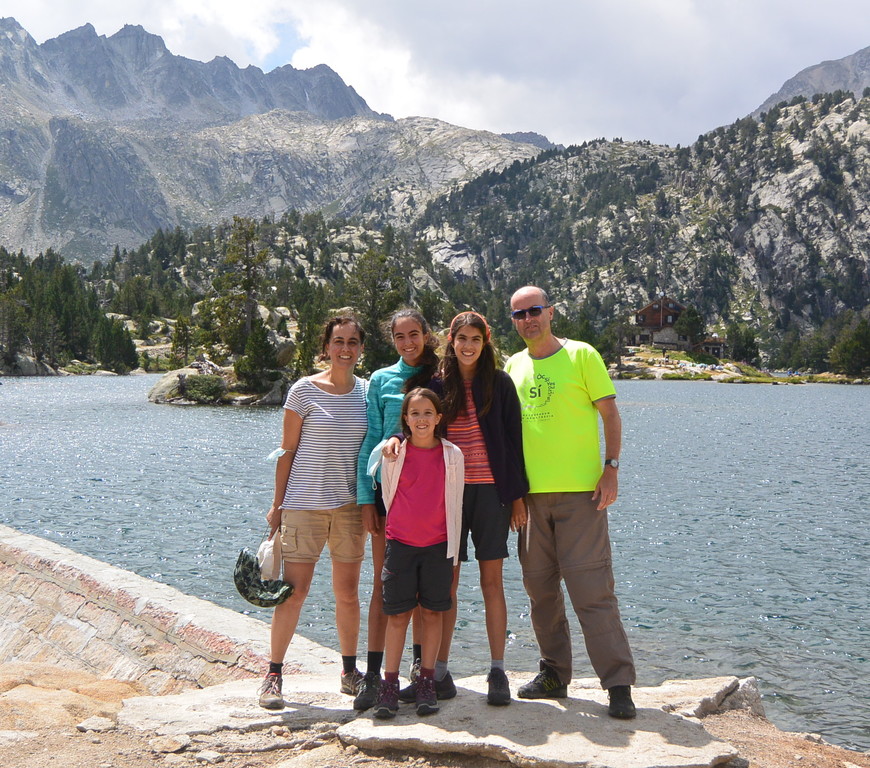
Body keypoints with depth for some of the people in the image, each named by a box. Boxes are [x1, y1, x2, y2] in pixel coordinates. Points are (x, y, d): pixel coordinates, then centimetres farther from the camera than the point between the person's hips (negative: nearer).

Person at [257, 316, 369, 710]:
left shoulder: (367, 390, 7)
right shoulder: (304, 390, -4)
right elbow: (287, 451, -1)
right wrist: (277, 504, -2)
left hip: (351, 504, 3)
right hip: (305, 501, -3)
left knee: (348, 591, 10)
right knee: (294, 590, -3)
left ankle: (350, 672, 23)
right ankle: (273, 675, 9)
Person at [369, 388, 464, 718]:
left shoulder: (452, 455, 2)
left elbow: (455, 505, 6)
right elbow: (387, 496, 11)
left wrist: (453, 550, 6)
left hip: (438, 545, 1)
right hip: (400, 542, -1)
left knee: (432, 612, 5)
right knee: (397, 614, 1)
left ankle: (426, 682, 14)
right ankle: (390, 684, 7)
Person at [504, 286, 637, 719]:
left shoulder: (581, 356, -1)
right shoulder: (513, 366, 13)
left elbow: (610, 414, -1)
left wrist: (611, 468, -12)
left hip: (580, 490, -5)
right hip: (529, 492, 5)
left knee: (591, 588, -8)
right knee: (540, 587, 10)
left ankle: (618, 684, -1)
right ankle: (554, 674, 23)